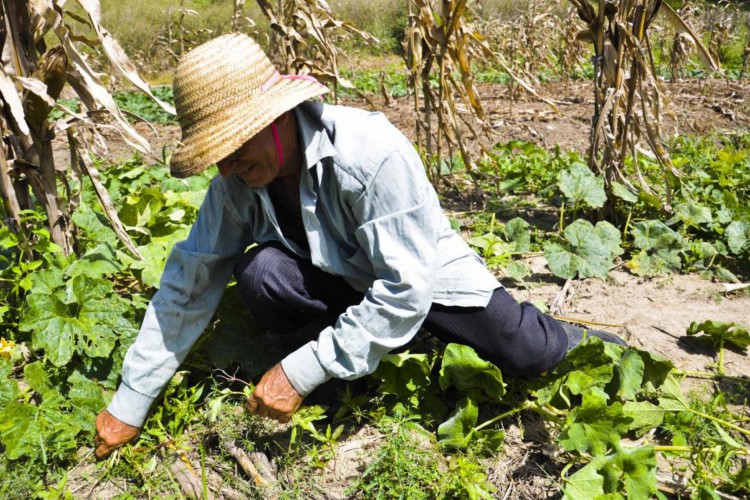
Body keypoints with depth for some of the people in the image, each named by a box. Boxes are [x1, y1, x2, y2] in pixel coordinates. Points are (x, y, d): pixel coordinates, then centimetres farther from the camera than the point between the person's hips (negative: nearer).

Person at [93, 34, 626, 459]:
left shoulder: (373, 153, -33)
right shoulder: (238, 182, -16)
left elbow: (405, 289, -33)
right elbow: (188, 284, -11)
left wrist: (301, 373, -33)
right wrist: (129, 404, -9)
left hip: (426, 275, -2)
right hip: (342, 280, 3)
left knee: (526, 356, -16)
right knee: (260, 272, -26)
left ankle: (569, 339, 23)